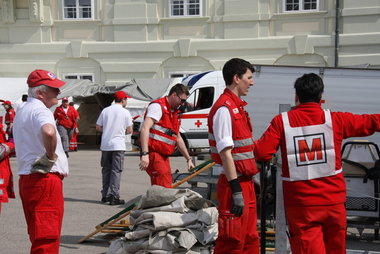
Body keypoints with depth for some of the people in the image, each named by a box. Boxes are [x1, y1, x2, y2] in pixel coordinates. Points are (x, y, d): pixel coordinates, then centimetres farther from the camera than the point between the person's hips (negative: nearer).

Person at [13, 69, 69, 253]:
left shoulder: (21, 112, 21)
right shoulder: (40, 110, -12)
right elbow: (48, 132, -35)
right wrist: (51, 156, -18)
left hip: (26, 179, 10)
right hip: (46, 179, -10)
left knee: (38, 236, 17)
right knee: (47, 239, -9)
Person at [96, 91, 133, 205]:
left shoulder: (105, 110, 6)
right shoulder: (125, 112, -4)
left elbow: (97, 127, 7)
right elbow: (129, 130, -3)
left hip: (105, 145, 4)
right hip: (118, 145, -4)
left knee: (106, 170, 14)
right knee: (116, 171, -2)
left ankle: (105, 195, 19)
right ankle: (114, 197, -6)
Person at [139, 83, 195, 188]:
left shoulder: (174, 113, 21)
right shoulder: (158, 106, -8)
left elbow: (178, 138, 30)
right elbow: (145, 128, -22)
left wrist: (188, 159, 29)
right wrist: (145, 154, -33)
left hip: (164, 155, 10)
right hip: (153, 153, -9)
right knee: (164, 187, -20)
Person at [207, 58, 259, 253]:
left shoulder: (237, 106, 15)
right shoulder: (224, 108, -16)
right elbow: (225, 153, -21)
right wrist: (236, 190, -23)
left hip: (245, 181, 10)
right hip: (235, 184, -10)